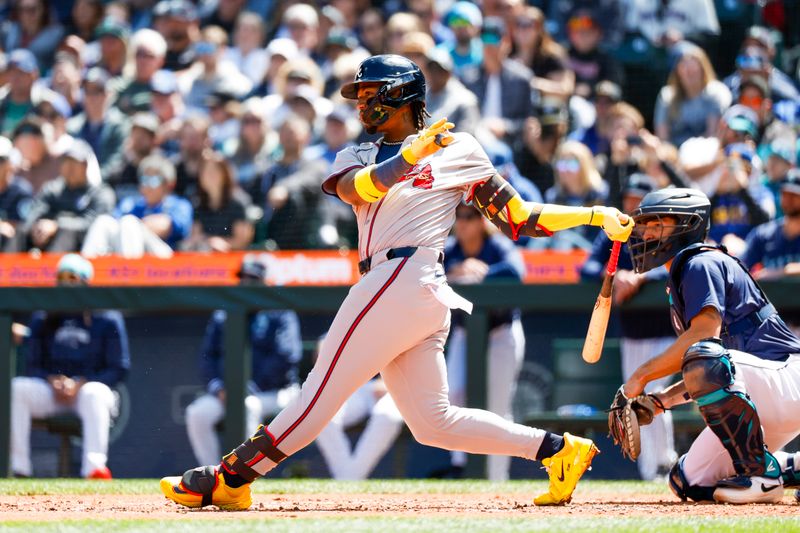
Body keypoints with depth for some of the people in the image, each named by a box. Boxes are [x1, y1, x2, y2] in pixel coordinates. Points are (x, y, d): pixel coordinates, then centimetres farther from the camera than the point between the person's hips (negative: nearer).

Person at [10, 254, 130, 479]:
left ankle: (94, 466, -53)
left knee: (93, 393, -38)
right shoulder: (42, 319, 12)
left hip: (90, 387, -3)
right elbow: (33, 365, 10)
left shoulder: (107, 319, 2)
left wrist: (79, 384, -15)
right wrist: (53, 380, -12)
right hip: (50, 391, 3)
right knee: (15, 387, -24)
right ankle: (18, 466, -30)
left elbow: (119, 369, -2)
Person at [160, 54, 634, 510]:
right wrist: (409, 156, -20)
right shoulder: (358, 157, 22)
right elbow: (355, 188, -3)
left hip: (408, 279, -7)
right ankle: (558, 449, 6)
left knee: (323, 392, -6)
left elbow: (519, 218, 9)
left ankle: (230, 479, -5)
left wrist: (595, 215, 3)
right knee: (433, 421, 4)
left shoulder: (458, 149, 7)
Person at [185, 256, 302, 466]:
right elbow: (207, 355, 13)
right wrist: (217, 387, -7)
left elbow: (285, 359, -10)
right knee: (197, 413, -23)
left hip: (272, 393, -4)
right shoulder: (222, 315, 15)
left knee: (246, 406, -37)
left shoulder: (279, 314, 1)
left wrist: (252, 387, -18)